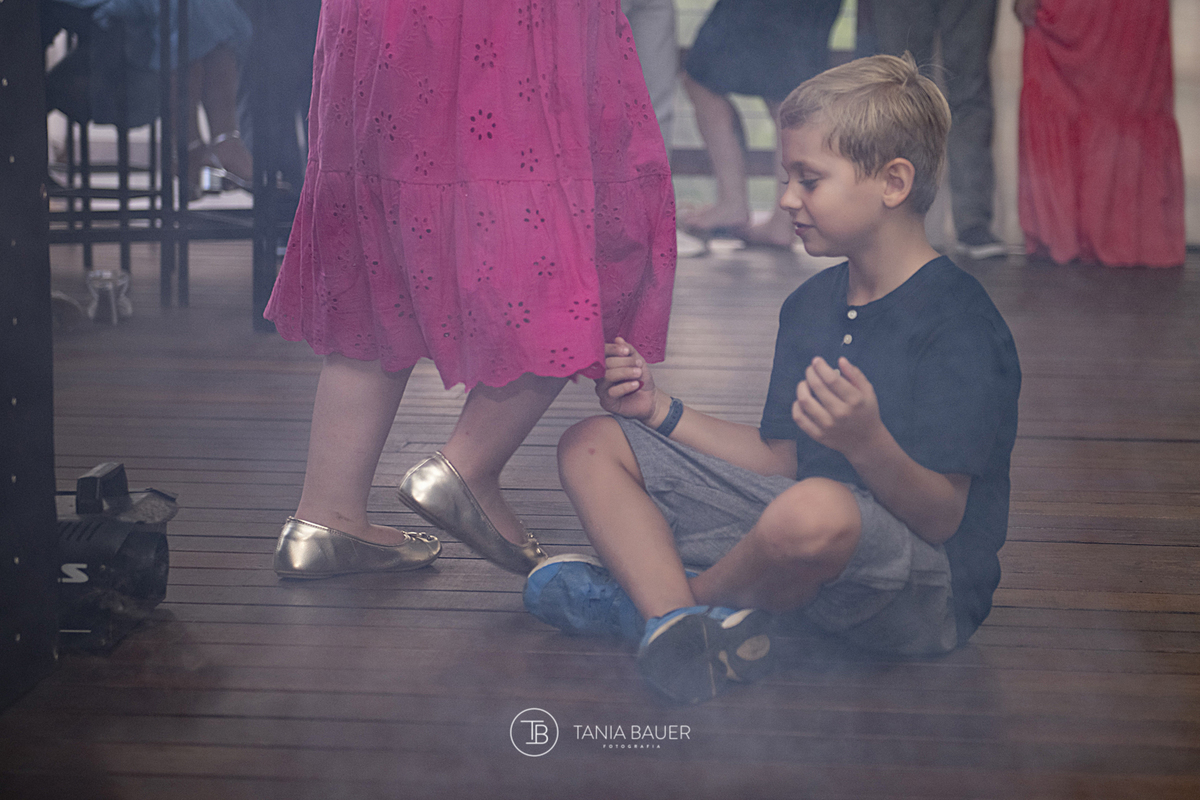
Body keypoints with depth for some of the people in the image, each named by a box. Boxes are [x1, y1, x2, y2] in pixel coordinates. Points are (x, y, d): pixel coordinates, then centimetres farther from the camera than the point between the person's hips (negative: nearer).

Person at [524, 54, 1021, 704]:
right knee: (592, 445, 4)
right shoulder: (810, 304, 12)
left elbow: (942, 518, -21)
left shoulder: (958, 324, -15)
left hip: (929, 591, -8)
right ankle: (677, 623, -26)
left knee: (816, 510, -45)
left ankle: (645, 599, -10)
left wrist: (867, 443, -39)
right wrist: (661, 411, 9)